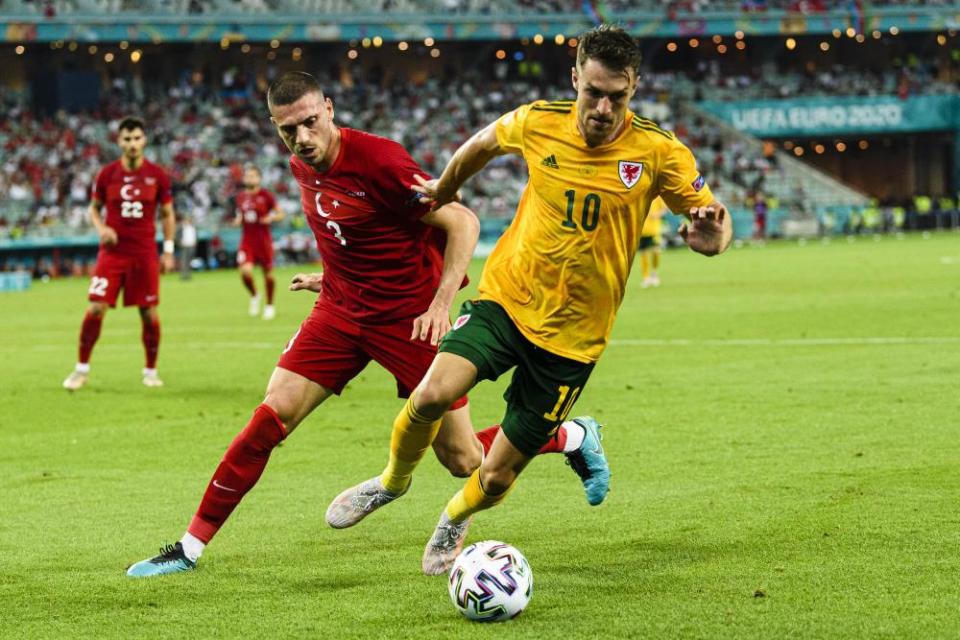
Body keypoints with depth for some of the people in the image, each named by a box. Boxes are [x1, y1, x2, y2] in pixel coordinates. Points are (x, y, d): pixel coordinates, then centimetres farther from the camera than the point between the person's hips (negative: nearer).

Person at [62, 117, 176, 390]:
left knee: (149, 314, 0)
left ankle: (151, 371, 17)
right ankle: (82, 368, 7)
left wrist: (168, 250, 2)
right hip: (112, 252, 0)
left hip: (145, 254, 0)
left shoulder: (157, 175, 0)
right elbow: (94, 208, 12)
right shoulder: (107, 174, 0)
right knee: (95, 309, -7)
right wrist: (101, 228, -8)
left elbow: (167, 214, 8)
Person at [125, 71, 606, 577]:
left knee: (463, 462, 0)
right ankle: (191, 546, 0)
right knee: (270, 418, -8)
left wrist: (441, 303, -24)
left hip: (409, 319, -6)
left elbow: (462, 223, -19)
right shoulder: (302, 167, 1)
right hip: (341, 310, 6)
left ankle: (575, 437, 27)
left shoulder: (378, 161, -22)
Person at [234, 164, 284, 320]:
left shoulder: (266, 195, -5)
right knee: (245, 272, -16)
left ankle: (269, 305, 24)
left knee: (268, 273, 5)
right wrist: (238, 220, 0)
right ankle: (254, 296, 13)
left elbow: (280, 214, -1)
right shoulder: (240, 197, 7)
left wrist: (271, 218, -20)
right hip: (247, 241, 2)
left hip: (264, 241, -2)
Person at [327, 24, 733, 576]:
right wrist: (445, 189, 29)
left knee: (497, 478, 1)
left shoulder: (659, 152, -12)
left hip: (573, 337, -1)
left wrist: (712, 236, -29)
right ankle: (394, 481, 7)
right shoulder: (538, 123, -6)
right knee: (433, 394, -26)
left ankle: (455, 520, 39)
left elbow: (711, 221, -6)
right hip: (505, 299, 1)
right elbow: (484, 143, 16)